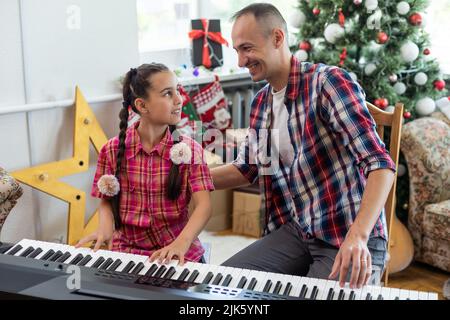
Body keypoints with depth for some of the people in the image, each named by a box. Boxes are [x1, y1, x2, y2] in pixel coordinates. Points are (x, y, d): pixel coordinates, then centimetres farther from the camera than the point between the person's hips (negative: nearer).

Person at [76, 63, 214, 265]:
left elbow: (203, 205, -13)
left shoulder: (189, 150, -4)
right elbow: (107, 201, 8)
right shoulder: (113, 150, -1)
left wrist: (182, 242, -31)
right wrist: (105, 226, -15)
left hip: (177, 254, -1)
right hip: (127, 250, 1)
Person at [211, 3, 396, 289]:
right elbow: (247, 169, 21)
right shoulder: (260, 103, 8)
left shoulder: (329, 82, -14)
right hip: (296, 231, 6)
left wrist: (358, 236, -35)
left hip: (351, 239, -6)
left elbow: (380, 163, -22)